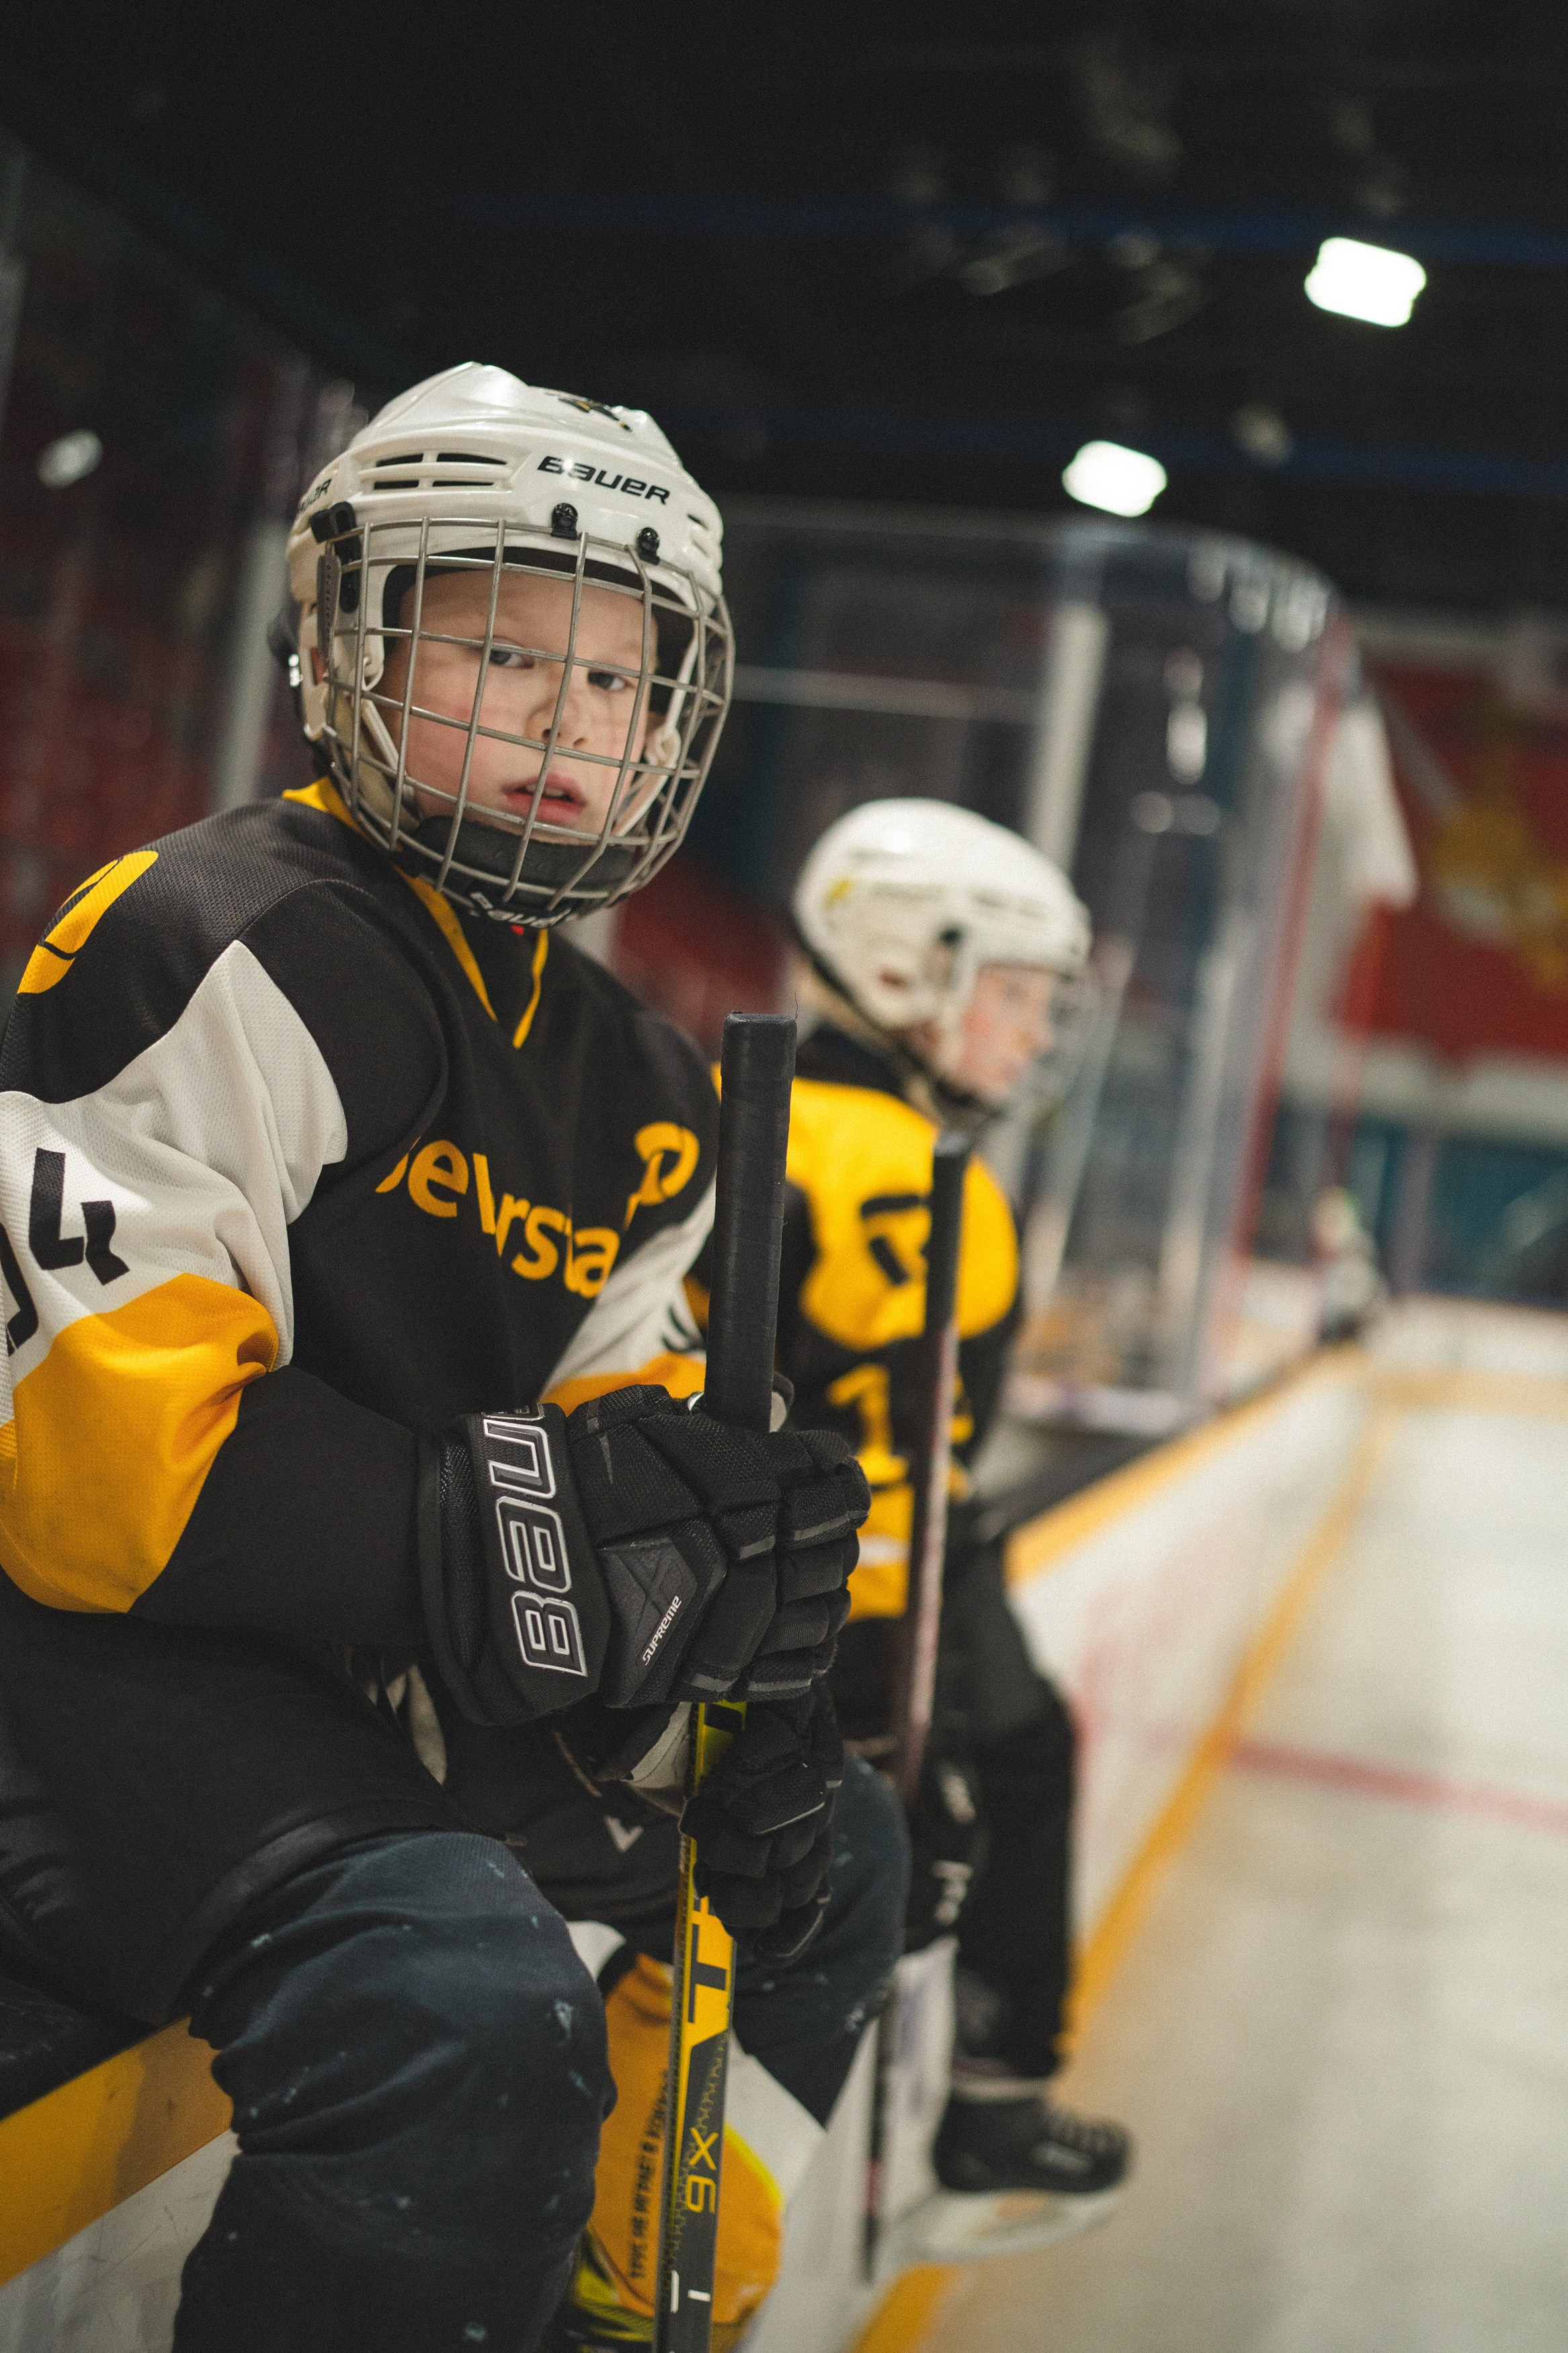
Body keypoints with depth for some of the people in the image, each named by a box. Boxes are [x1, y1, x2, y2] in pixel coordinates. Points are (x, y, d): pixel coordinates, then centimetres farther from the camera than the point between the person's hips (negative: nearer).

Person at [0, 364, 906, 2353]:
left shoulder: (628, 1086, 12)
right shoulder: (228, 949, -17)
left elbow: (626, 1418, 11)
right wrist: (499, 1548, -29)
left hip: (390, 1681, 10)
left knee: (832, 1852, 20)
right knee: (473, 2003, -36)